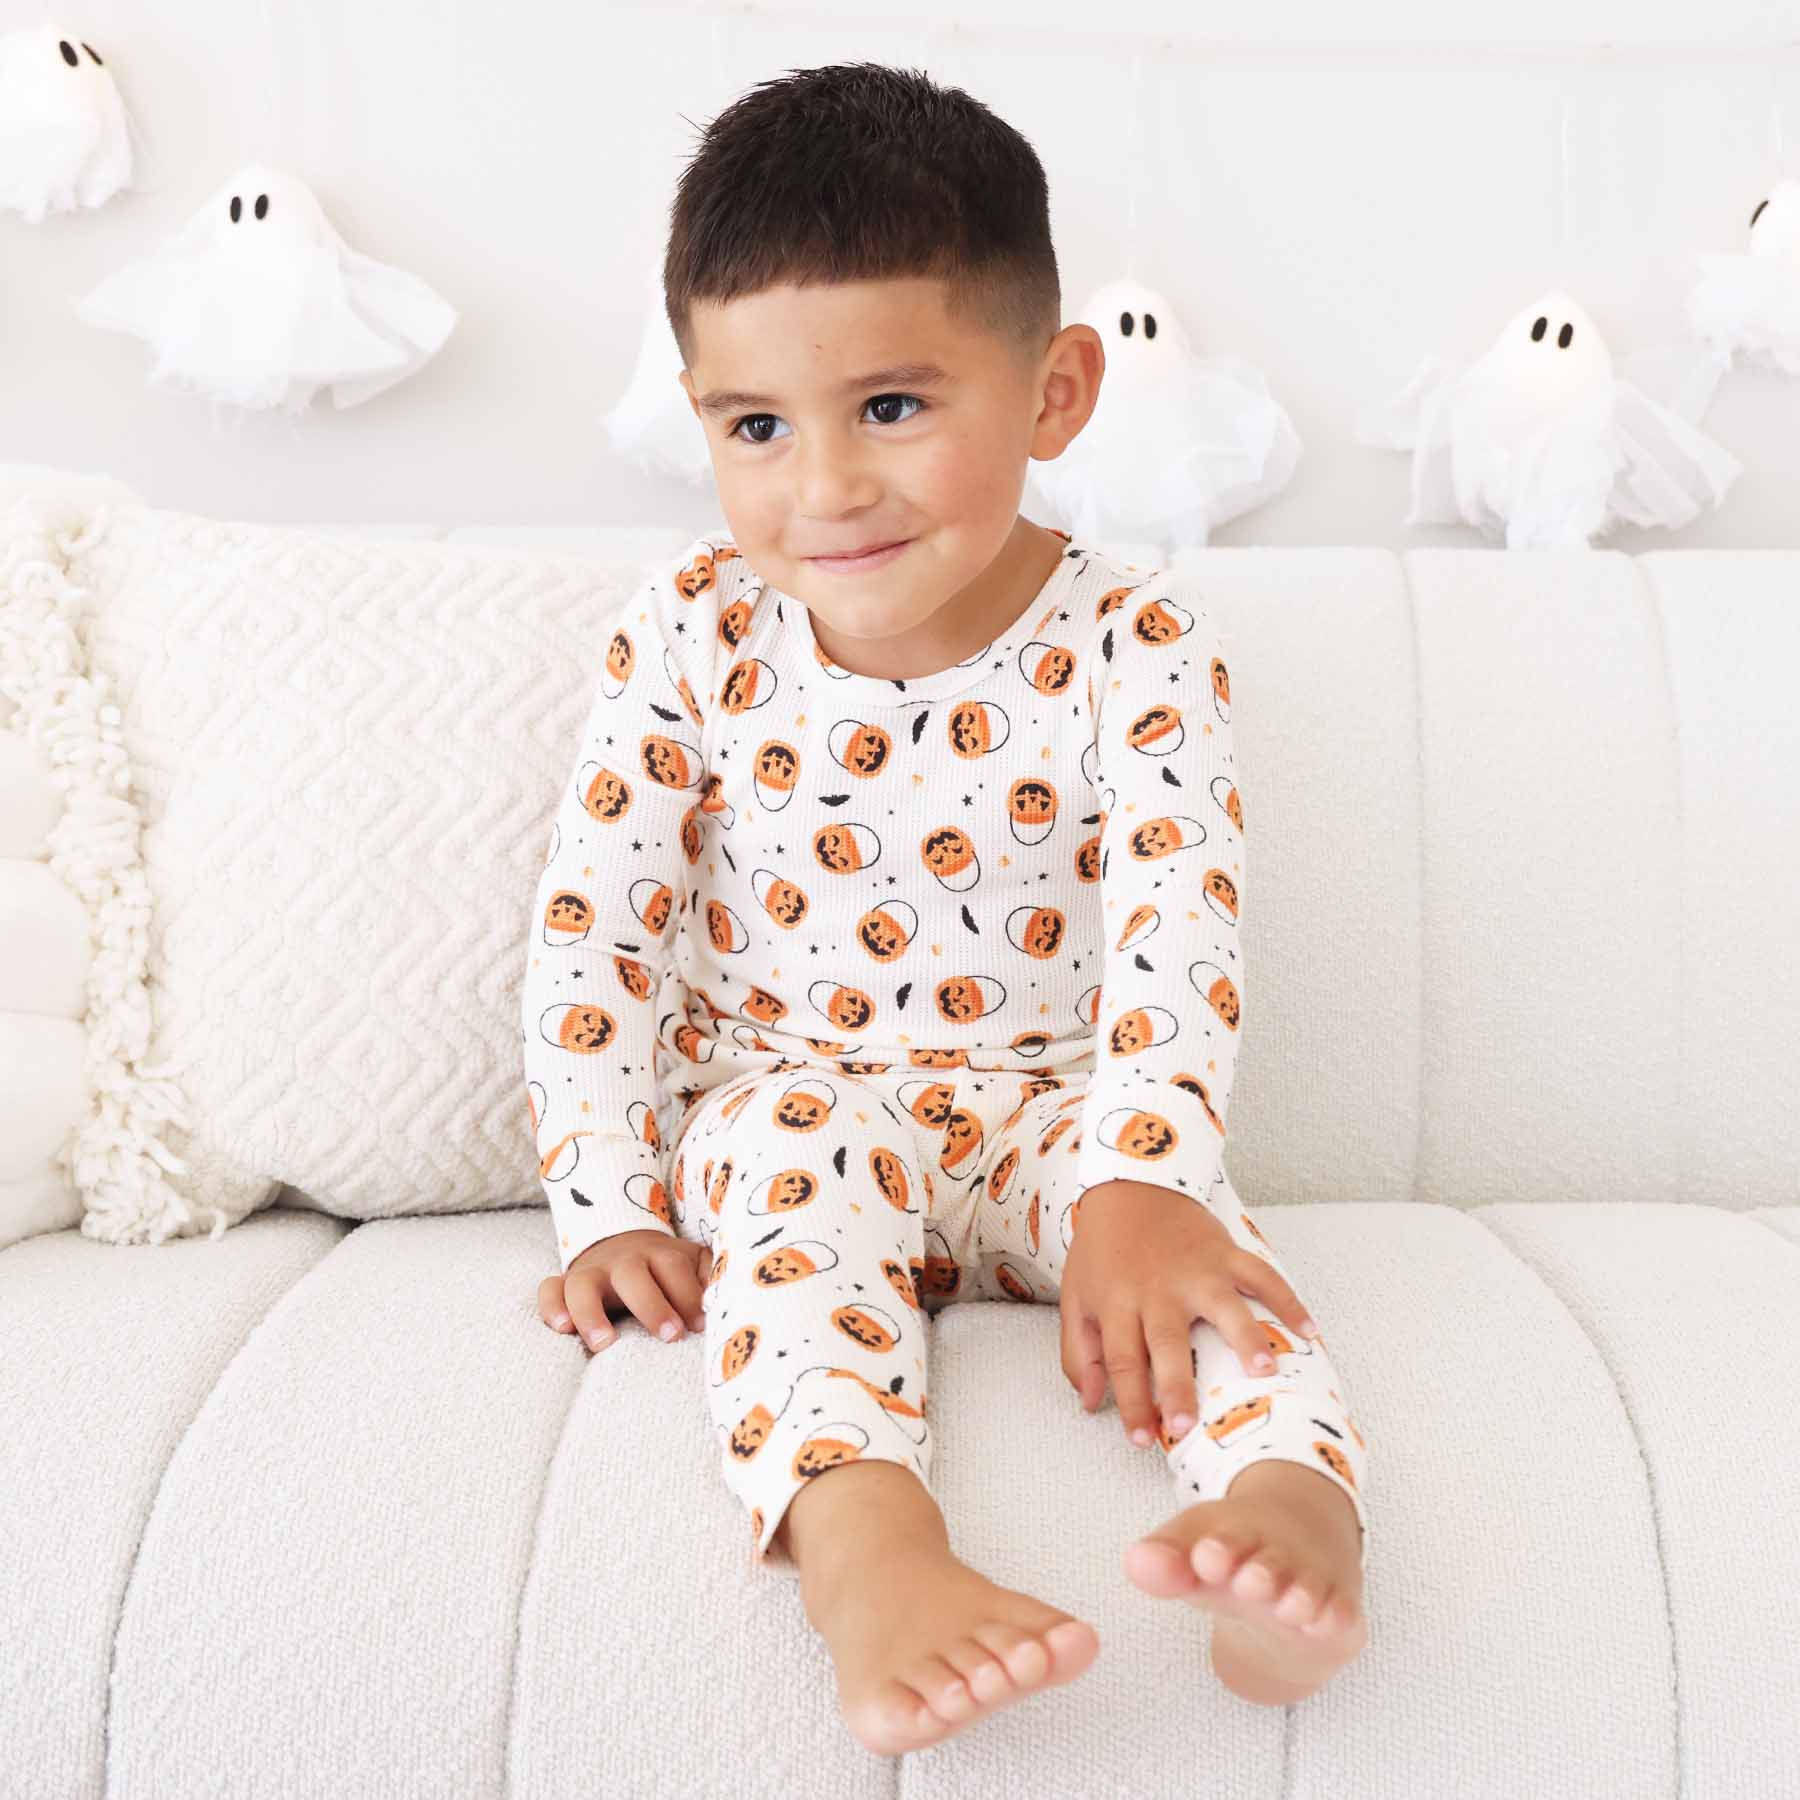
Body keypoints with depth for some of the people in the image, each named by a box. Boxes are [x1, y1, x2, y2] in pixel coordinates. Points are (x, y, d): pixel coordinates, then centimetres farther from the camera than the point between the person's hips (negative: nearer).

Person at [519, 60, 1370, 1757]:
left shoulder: (1130, 643, -10)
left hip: (1046, 1115, 1)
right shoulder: (688, 635, -6)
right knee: (803, 1150, -33)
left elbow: (1174, 929, -19)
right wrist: (612, 1203, -11)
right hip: (781, 1096, 0)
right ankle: (858, 1536, -53)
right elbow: (591, 929, -4)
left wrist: (1135, 1180, -35)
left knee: (1177, 1214, -30)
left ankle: (1294, 1496, -51)